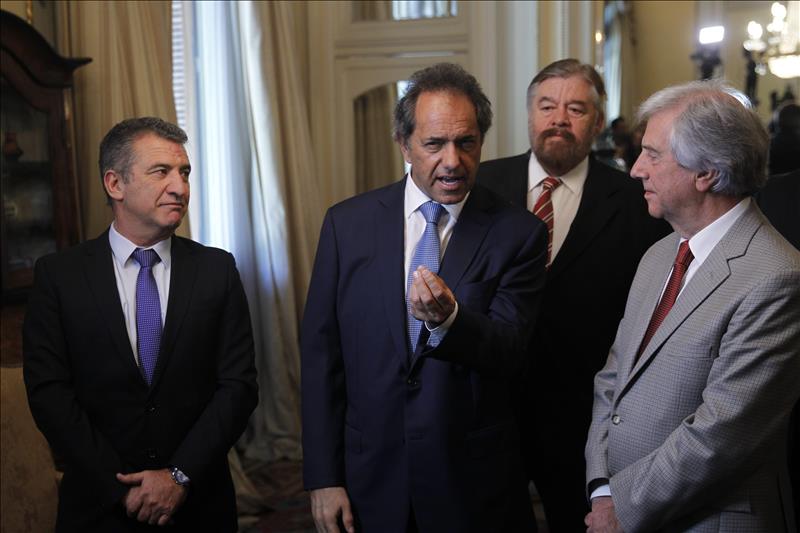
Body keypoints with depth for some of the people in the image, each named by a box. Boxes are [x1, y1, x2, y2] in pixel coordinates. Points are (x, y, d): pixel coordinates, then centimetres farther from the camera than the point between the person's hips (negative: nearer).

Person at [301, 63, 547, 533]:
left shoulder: (518, 233, -7)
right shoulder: (348, 223, -3)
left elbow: (512, 355, -13)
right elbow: (321, 351, -1)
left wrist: (448, 318, -33)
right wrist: (323, 476, -3)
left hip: (475, 481, -1)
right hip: (371, 476, 1)